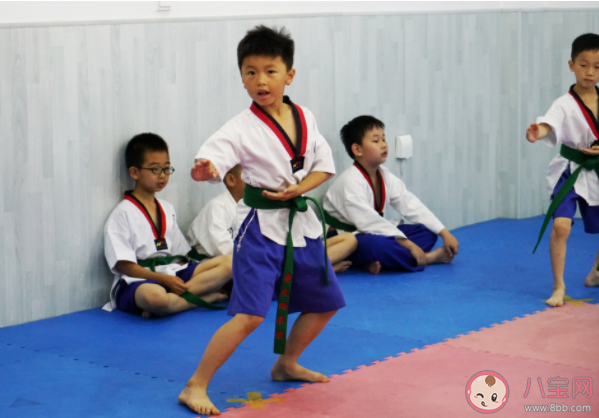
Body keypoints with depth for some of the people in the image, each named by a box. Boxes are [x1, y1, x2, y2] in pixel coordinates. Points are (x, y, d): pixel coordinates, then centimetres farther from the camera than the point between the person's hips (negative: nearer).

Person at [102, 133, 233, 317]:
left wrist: (180, 283, -3)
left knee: (229, 263, -11)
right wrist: (164, 279, -18)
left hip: (172, 276, 8)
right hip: (137, 281, -7)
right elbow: (124, 265, -10)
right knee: (154, 295, -45)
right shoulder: (123, 213, -3)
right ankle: (207, 297, -21)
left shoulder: (167, 209, 20)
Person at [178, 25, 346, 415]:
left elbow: (325, 164, 6)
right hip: (261, 226, -6)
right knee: (249, 315, -17)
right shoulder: (242, 128, -15)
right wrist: (205, 170, -55)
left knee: (324, 303, 19)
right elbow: (215, 155, -31)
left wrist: (298, 188, -12)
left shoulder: (304, 118, 2)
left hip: (301, 222, 7)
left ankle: (287, 364, 40)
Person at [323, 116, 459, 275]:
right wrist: (408, 244, -30)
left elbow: (411, 205, 0)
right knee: (375, 244, -41)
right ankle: (427, 258, -18)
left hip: (375, 234, 9)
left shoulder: (384, 176, 4)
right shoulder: (351, 182, -23)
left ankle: (378, 262, -22)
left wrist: (444, 233, -7)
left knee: (427, 232, -1)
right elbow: (369, 222, -30)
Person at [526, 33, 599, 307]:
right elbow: (551, 123, -34)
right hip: (570, 171, -4)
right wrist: (537, 133, -56)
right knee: (560, 225, -22)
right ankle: (559, 286, -9)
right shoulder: (565, 104, -14)